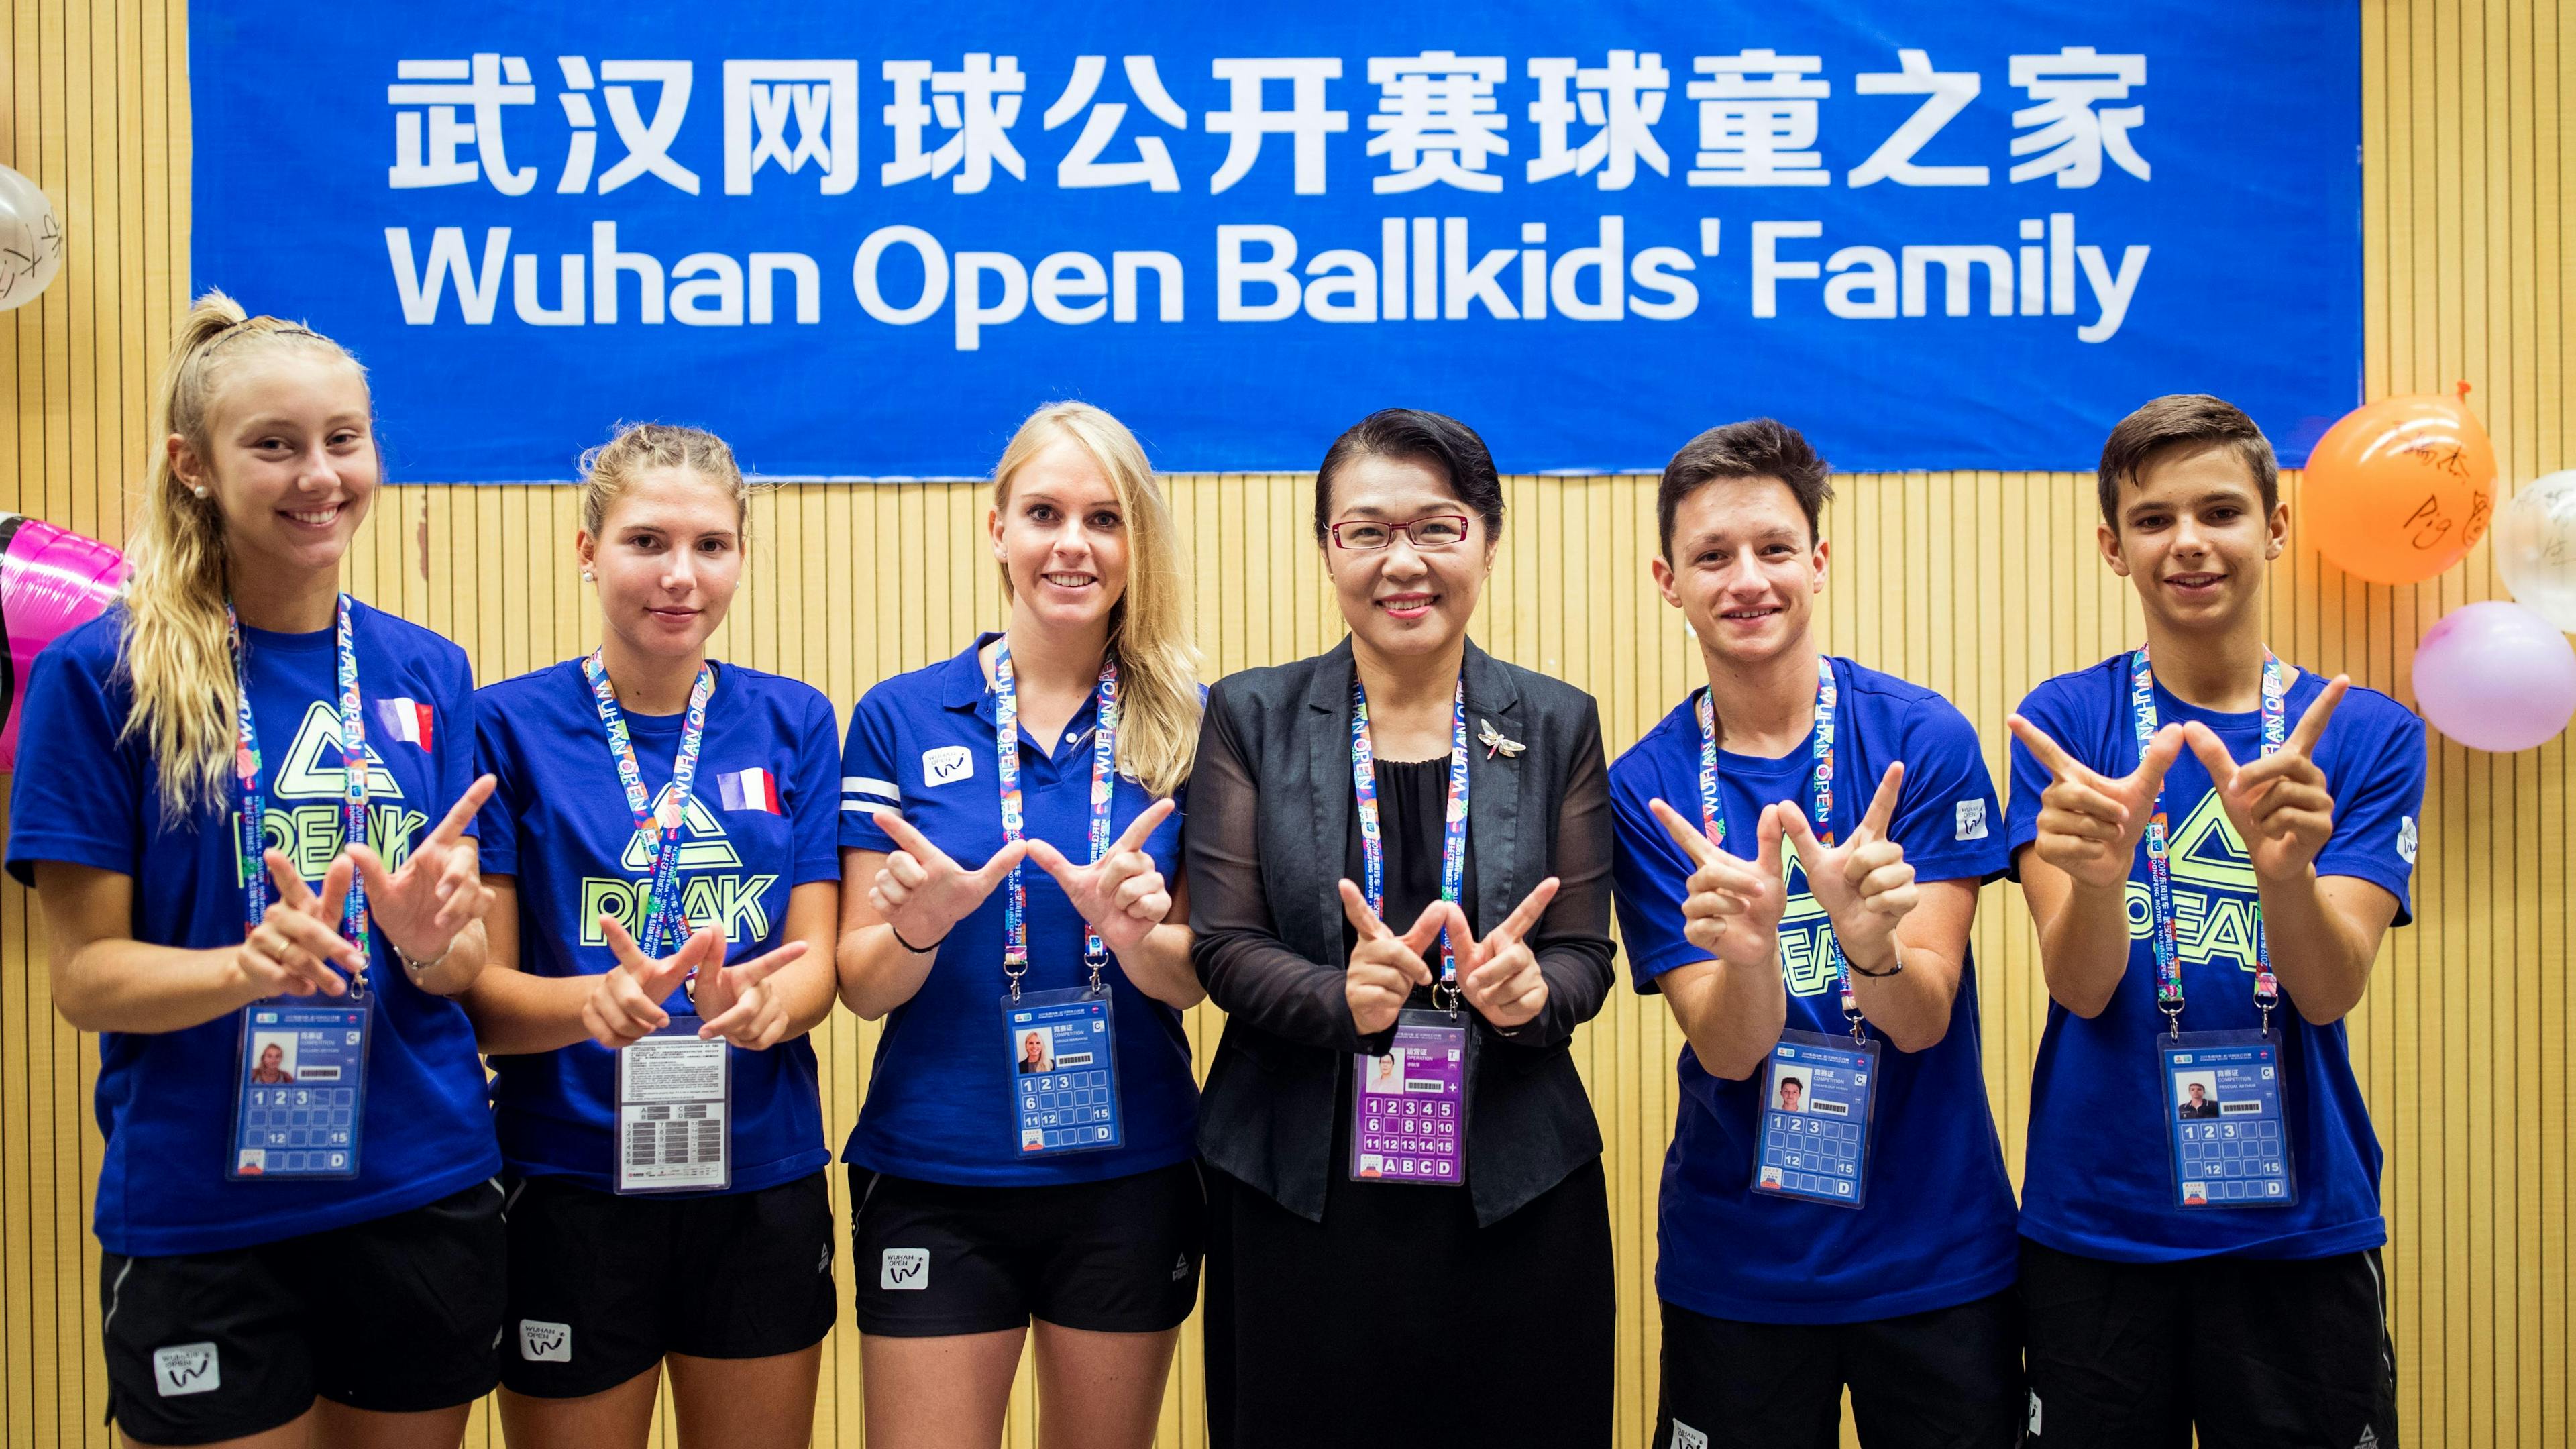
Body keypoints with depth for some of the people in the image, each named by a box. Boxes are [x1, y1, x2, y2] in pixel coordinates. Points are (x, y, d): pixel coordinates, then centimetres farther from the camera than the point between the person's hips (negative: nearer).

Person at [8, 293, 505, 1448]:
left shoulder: (425, 671, 4)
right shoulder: (101, 673, -5)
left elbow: (465, 952, 6)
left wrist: (430, 939, -17)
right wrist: (250, 966, -25)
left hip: (425, 1194, 3)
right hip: (199, 1214, -3)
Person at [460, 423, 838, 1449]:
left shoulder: (792, 721, 3)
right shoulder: (510, 724, -5)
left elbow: (816, 967, 0)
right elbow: (475, 990, -7)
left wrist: (757, 1003, -23)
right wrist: (595, 1001, -28)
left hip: (763, 1178, 3)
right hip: (570, 1182, -2)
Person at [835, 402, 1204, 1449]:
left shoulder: (1187, 727, 0)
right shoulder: (900, 717, -1)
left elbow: (1197, 975, 0)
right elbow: (862, 986, -1)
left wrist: (1133, 930, -21)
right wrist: (921, 927, -23)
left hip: (1131, 1175, 1)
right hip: (934, 1179, -1)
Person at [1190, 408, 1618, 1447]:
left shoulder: (1556, 724, 6)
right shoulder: (1252, 717, 3)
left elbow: (1585, 955, 4)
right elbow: (1224, 949, -2)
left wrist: (1531, 991, -19)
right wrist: (1342, 999, -21)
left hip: (1512, 1194, 1)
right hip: (1299, 1190, 0)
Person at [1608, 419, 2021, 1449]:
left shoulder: (1924, 737, -10)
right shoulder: (1645, 787, -7)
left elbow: (1924, 1016, -13)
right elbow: (1726, 1048, -11)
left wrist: (1867, 940, -34)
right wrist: (1747, 951, -33)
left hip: (1937, 1256, 0)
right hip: (1737, 1268, 1)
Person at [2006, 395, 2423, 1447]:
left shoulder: (2368, 733, 0)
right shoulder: (2063, 722, -2)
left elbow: (2329, 991, -11)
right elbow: (2080, 986, -12)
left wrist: (2286, 864, -32)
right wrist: (2096, 871, -34)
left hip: (2300, 1229, 1)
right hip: (2095, 1225, -1)